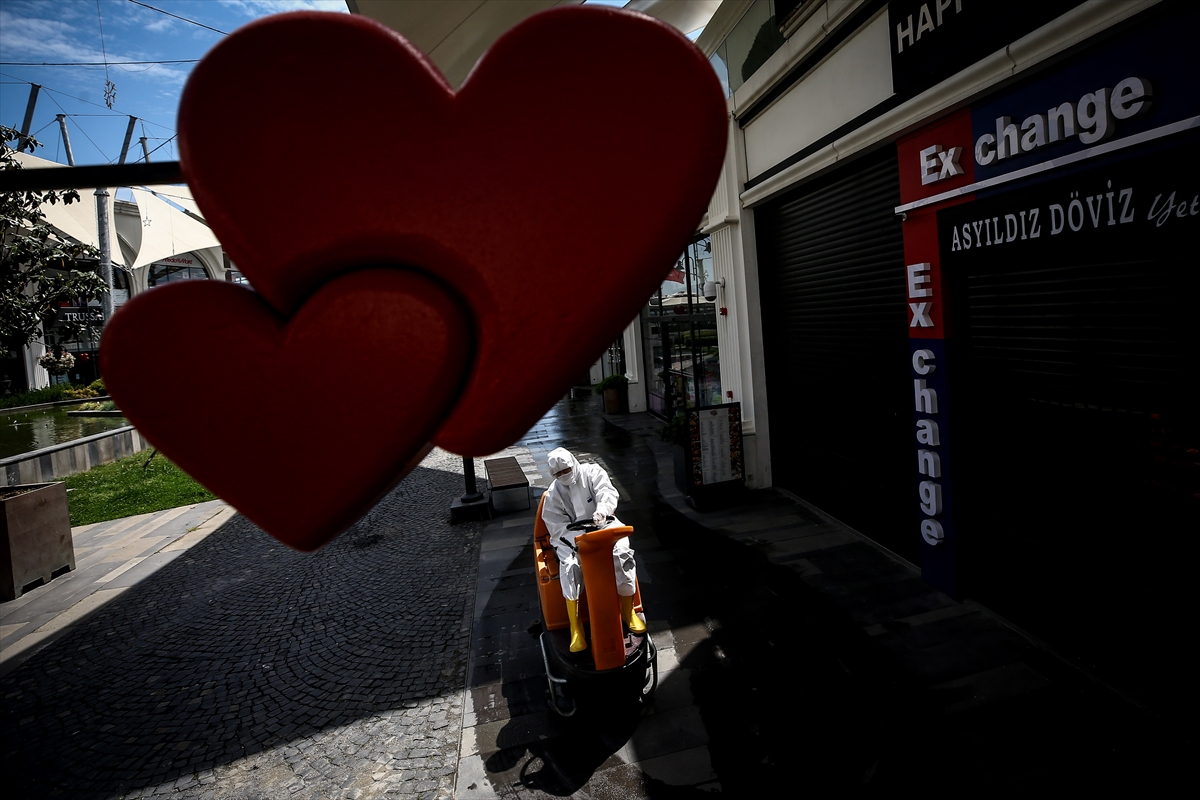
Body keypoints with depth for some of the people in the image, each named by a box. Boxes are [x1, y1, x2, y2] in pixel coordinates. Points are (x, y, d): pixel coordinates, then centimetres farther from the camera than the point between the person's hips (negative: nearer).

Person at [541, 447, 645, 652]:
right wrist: (577, 541, -23)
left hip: (604, 526, 0)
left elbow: (607, 492, -17)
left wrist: (602, 510, -42)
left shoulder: (592, 472, 0)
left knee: (622, 554, -30)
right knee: (569, 566, -31)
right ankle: (575, 627, -26)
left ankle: (628, 612, -13)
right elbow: (557, 526, -3)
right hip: (571, 536, 0)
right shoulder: (553, 494, 3)